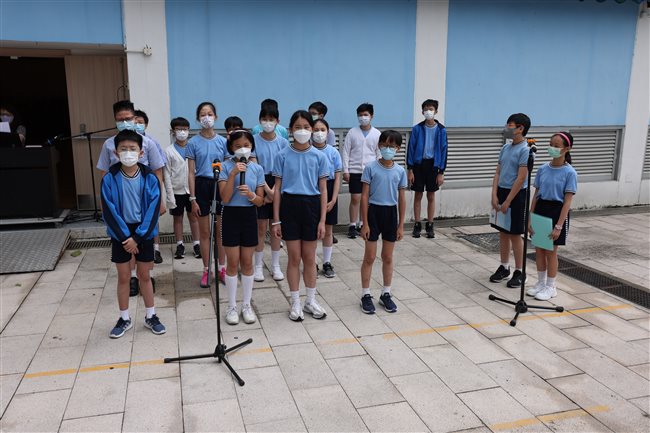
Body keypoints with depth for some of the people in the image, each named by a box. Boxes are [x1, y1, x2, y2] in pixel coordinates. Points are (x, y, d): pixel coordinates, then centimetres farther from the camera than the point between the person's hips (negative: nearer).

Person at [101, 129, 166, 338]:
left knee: (144, 276, 11)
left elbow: (153, 209, -12)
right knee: (123, 277, 10)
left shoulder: (150, 178, -10)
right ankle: (124, 319, 26)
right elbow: (109, 212, -11)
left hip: (143, 233, 0)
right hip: (120, 234, 0)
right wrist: (125, 238, -15)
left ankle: (150, 316, 26)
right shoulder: (109, 179, -10)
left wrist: (136, 237, -16)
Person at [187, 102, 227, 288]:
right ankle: (206, 270, 18)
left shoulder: (222, 141, 3)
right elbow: (191, 172, -3)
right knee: (204, 232, 7)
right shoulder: (193, 142, -2)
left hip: (220, 185, 1)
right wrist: (193, 199, -7)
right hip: (202, 185, -1)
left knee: (221, 230, 9)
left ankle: (221, 268, 21)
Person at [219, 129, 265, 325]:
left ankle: (247, 305, 22)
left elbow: (260, 201, 1)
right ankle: (232, 306, 16)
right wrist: (233, 174, -23)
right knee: (233, 263, 3)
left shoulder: (257, 169, 0)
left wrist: (251, 195, -21)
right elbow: (225, 198, -16)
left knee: (247, 262, 9)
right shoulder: (226, 167, -7)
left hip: (249, 216, 2)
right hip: (231, 215, -2)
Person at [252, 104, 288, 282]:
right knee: (261, 227, 2)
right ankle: (259, 266, 15)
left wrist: (274, 190, -14)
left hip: (278, 186, 2)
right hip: (260, 186, -2)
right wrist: (267, 190, -18)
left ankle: (275, 266, 19)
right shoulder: (254, 141, -4)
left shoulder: (283, 142, 1)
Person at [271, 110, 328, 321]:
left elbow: (323, 189, 2)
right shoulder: (283, 155, -2)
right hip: (290, 206, -1)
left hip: (311, 206, 1)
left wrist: (322, 220, -2)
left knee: (309, 258, 11)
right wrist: (276, 220, -1)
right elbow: (277, 189, 1)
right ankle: (296, 303, 21)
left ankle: (311, 301, 27)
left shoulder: (319, 156, 0)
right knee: (294, 258, 6)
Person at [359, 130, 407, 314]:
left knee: (387, 257, 13)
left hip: (391, 213, 3)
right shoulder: (370, 168, -8)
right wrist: (365, 223, -10)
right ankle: (366, 295, 16)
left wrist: (401, 225, 4)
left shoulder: (400, 171, 1)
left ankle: (386, 294, 26)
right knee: (370, 257, 4)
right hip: (374, 211, -3)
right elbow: (364, 196, -7)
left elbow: (402, 199, 5)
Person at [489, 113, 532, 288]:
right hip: (501, 191, 7)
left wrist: (507, 202, -16)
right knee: (503, 232, 14)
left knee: (515, 234, 1)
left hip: (516, 195, -7)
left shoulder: (524, 150, -14)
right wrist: (494, 196, 0)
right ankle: (504, 267, 26)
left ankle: (519, 272, 14)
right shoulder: (505, 148, 9)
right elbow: (498, 173, 10)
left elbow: (521, 179, -17)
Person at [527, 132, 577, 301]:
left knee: (550, 251, 4)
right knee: (539, 249, 12)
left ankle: (550, 287, 20)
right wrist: (530, 218, 2)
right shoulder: (543, 169, 2)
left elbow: (567, 201, -14)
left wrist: (558, 226, -18)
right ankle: (541, 283, 28)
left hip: (557, 211, -5)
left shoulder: (569, 172, -12)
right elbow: (536, 195, 6)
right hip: (540, 210, 5)